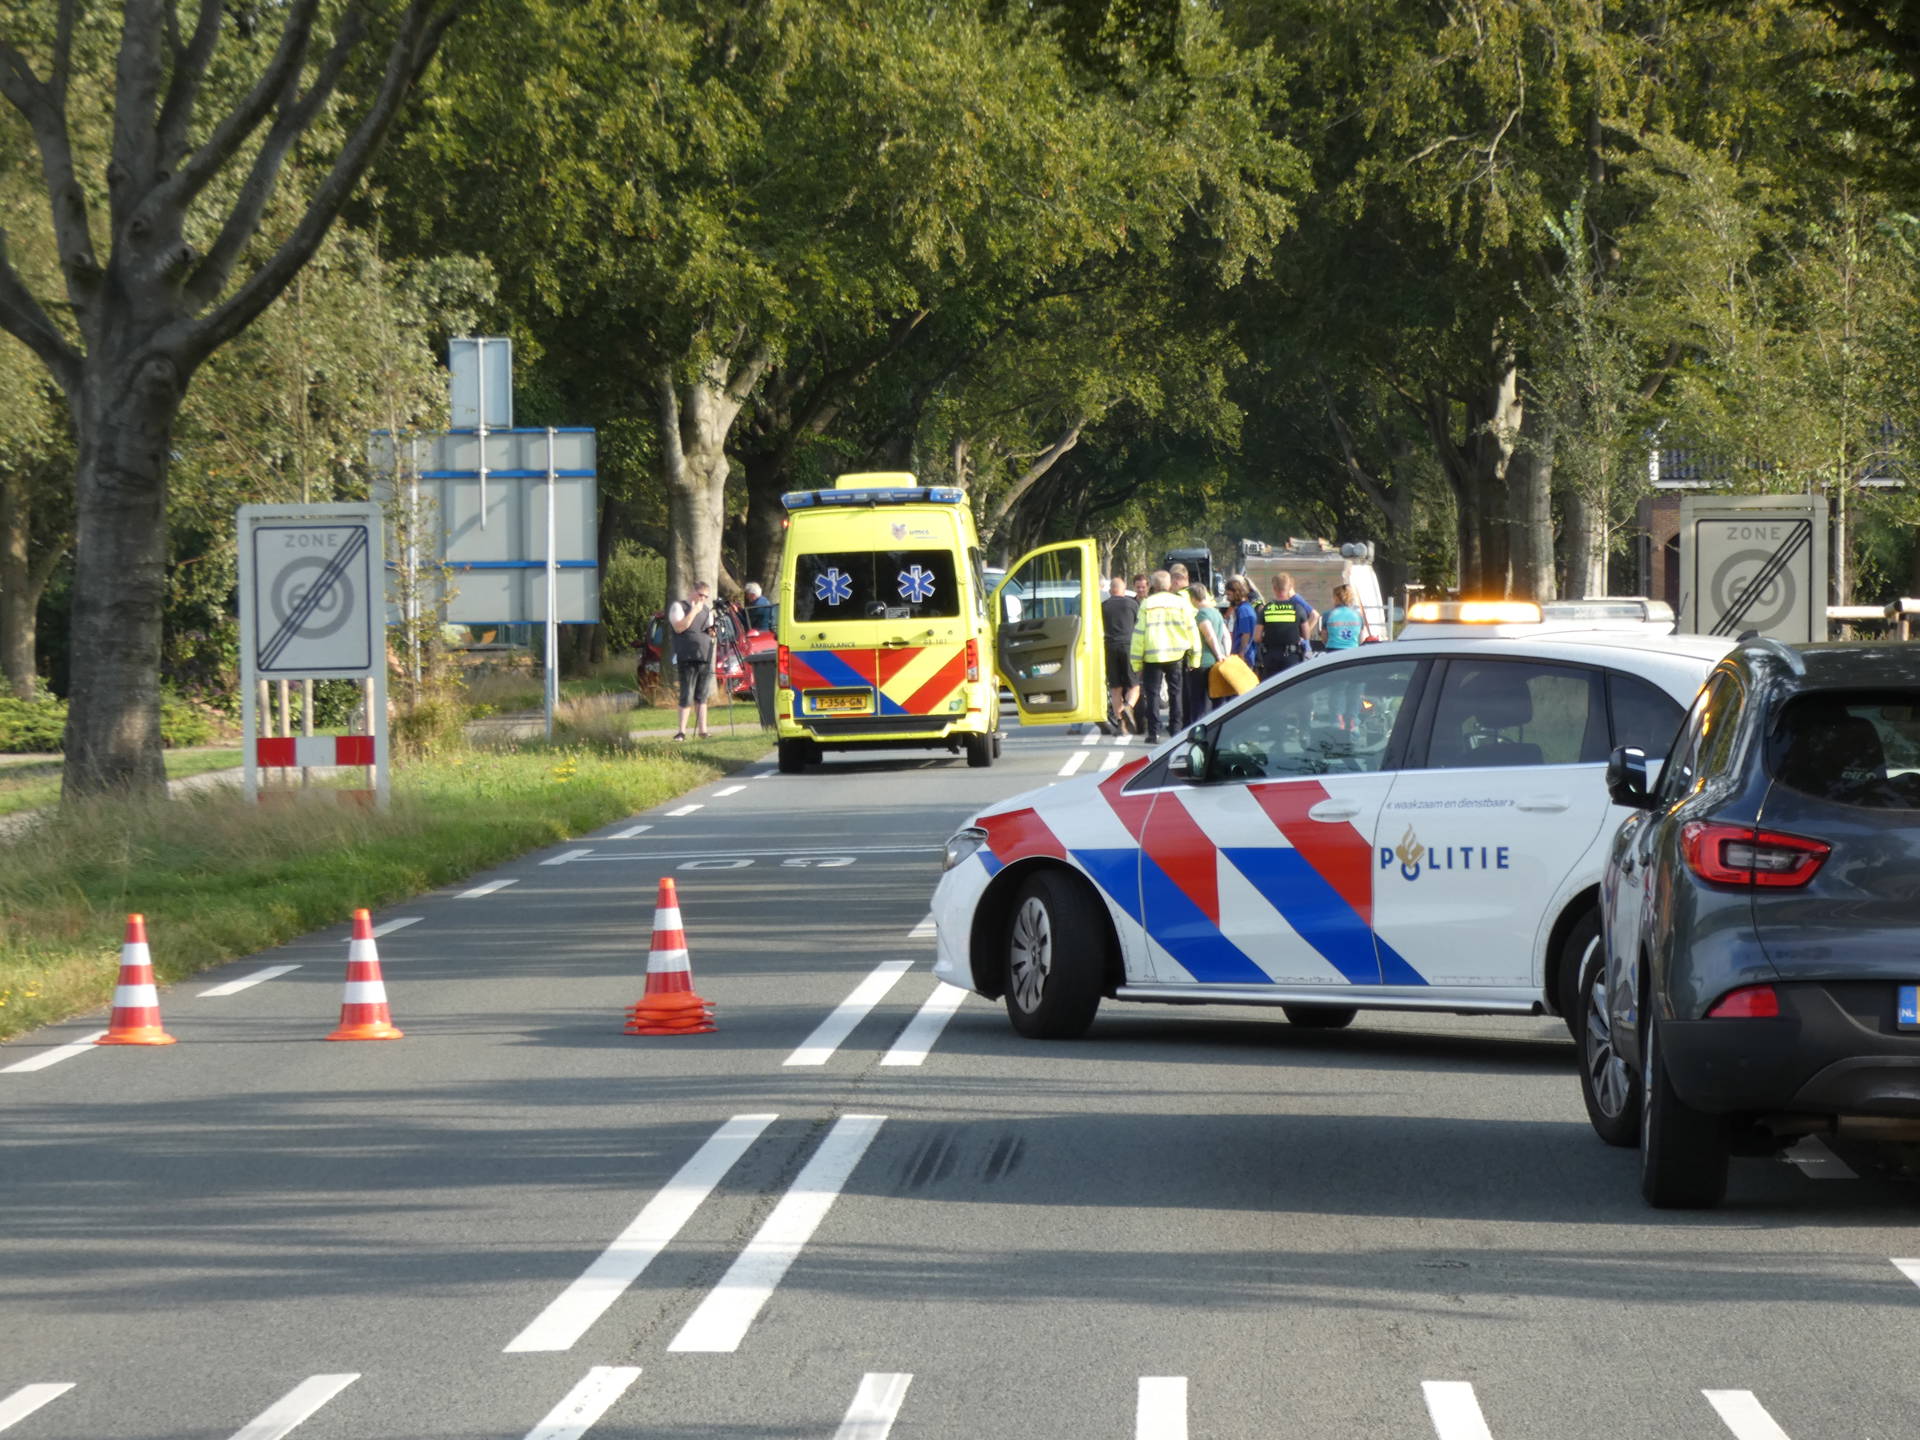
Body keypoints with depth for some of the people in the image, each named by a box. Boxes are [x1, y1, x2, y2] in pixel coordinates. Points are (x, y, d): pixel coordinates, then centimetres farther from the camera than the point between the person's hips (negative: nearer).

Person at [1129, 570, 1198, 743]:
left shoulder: (1147, 604, -3)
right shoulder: (1181, 602, 2)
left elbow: (1139, 633, -3)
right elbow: (1191, 630, 3)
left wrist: (1136, 660, 1)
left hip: (1152, 656, -2)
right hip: (1176, 656, 2)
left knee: (1152, 694, 3)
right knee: (1176, 693, 11)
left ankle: (1154, 733, -2)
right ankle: (1176, 730, 10)